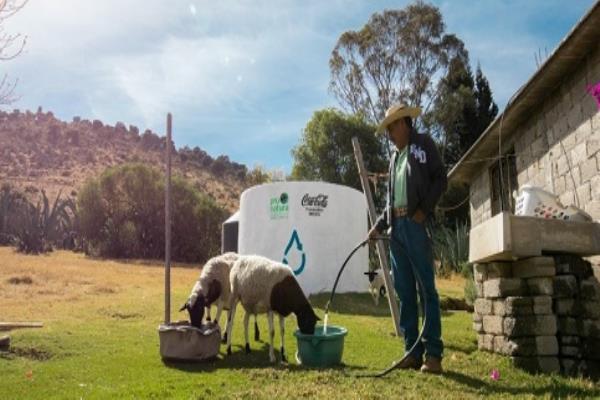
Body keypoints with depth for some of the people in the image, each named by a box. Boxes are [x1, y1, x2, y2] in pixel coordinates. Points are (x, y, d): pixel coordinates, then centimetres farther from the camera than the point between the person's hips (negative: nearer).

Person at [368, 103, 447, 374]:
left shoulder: (423, 144, 6)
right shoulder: (395, 157, 23)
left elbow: (441, 179, -4)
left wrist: (424, 210, -14)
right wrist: (378, 226, 12)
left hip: (416, 224, -7)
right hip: (396, 226, 7)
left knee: (426, 289, -7)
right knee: (404, 291, 4)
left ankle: (433, 354, -5)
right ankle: (413, 351, 8)